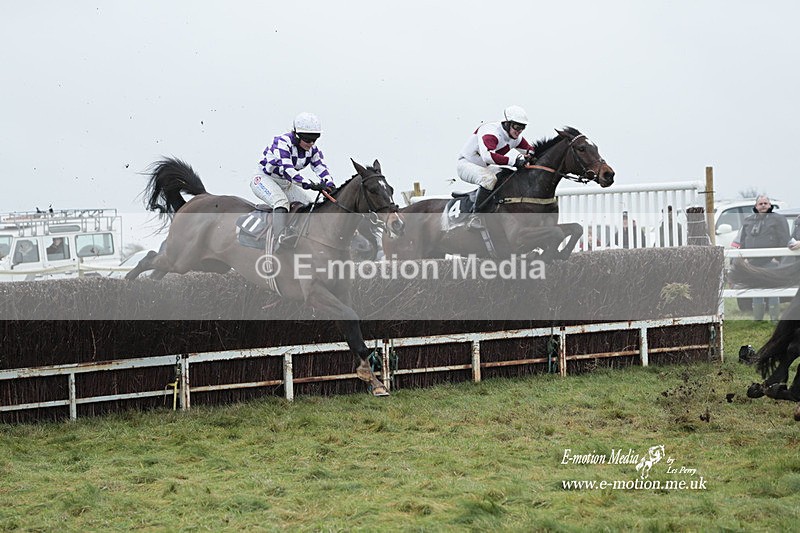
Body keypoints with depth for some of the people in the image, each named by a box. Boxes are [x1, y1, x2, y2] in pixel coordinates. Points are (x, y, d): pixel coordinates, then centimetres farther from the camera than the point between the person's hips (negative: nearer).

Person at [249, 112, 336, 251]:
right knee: (281, 202, -34)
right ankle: (278, 239, -39)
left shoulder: (313, 149, -5)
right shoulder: (282, 143, -28)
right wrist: (310, 185, -50)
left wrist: (330, 186, -35)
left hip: (286, 183, 8)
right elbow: (287, 169, -39)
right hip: (264, 178, -8)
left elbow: (321, 169, -13)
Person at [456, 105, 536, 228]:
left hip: (484, 168, 9)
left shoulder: (516, 138, -2)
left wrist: (530, 155, -14)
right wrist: (513, 160, -51)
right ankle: (476, 216, -33)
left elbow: (530, 149, 13)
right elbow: (487, 156, -47)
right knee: (489, 178, -36)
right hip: (466, 164, -9)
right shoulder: (492, 132, -30)